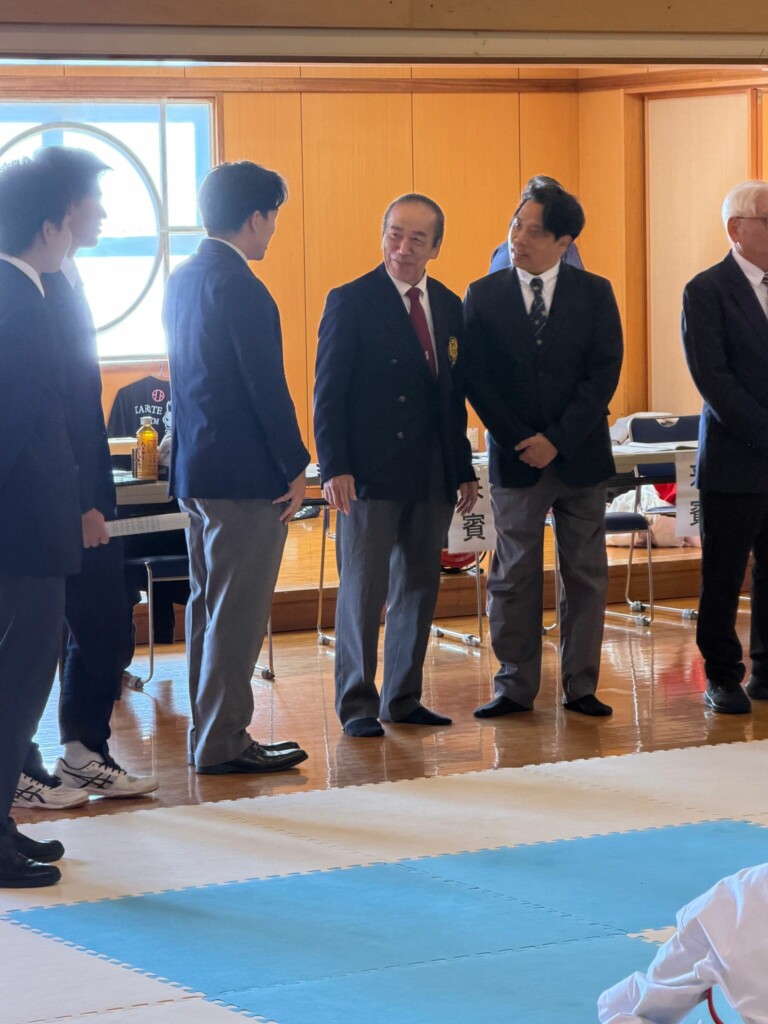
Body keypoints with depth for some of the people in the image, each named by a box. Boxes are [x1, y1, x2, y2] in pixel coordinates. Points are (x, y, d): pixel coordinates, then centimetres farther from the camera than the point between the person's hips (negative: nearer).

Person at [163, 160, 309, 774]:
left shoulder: (182, 281, 13)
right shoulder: (238, 286, -17)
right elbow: (267, 385, -18)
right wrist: (295, 467, -12)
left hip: (195, 469, 10)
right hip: (244, 472, -10)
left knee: (208, 606, 14)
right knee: (238, 612, -5)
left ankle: (210, 735, 20)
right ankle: (223, 743, -2)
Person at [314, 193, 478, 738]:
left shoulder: (449, 306, 11)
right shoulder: (351, 302, -5)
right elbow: (329, 392, -8)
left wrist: (465, 468, 14)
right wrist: (334, 468, -16)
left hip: (433, 475, 6)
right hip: (370, 473, -6)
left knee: (420, 588, 10)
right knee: (363, 589, -1)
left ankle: (403, 699, 19)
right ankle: (357, 704, 7)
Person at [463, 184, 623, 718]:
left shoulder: (595, 293, 1)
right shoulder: (483, 296, 2)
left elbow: (605, 373, -5)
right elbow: (476, 378, -1)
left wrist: (558, 439, -13)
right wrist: (519, 440, -10)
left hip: (581, 455, 0)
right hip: (515, 456, 0)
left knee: (586, 574, 4)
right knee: (514, 576, 3)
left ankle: (581, 685, 12)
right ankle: (516, 686, 10)